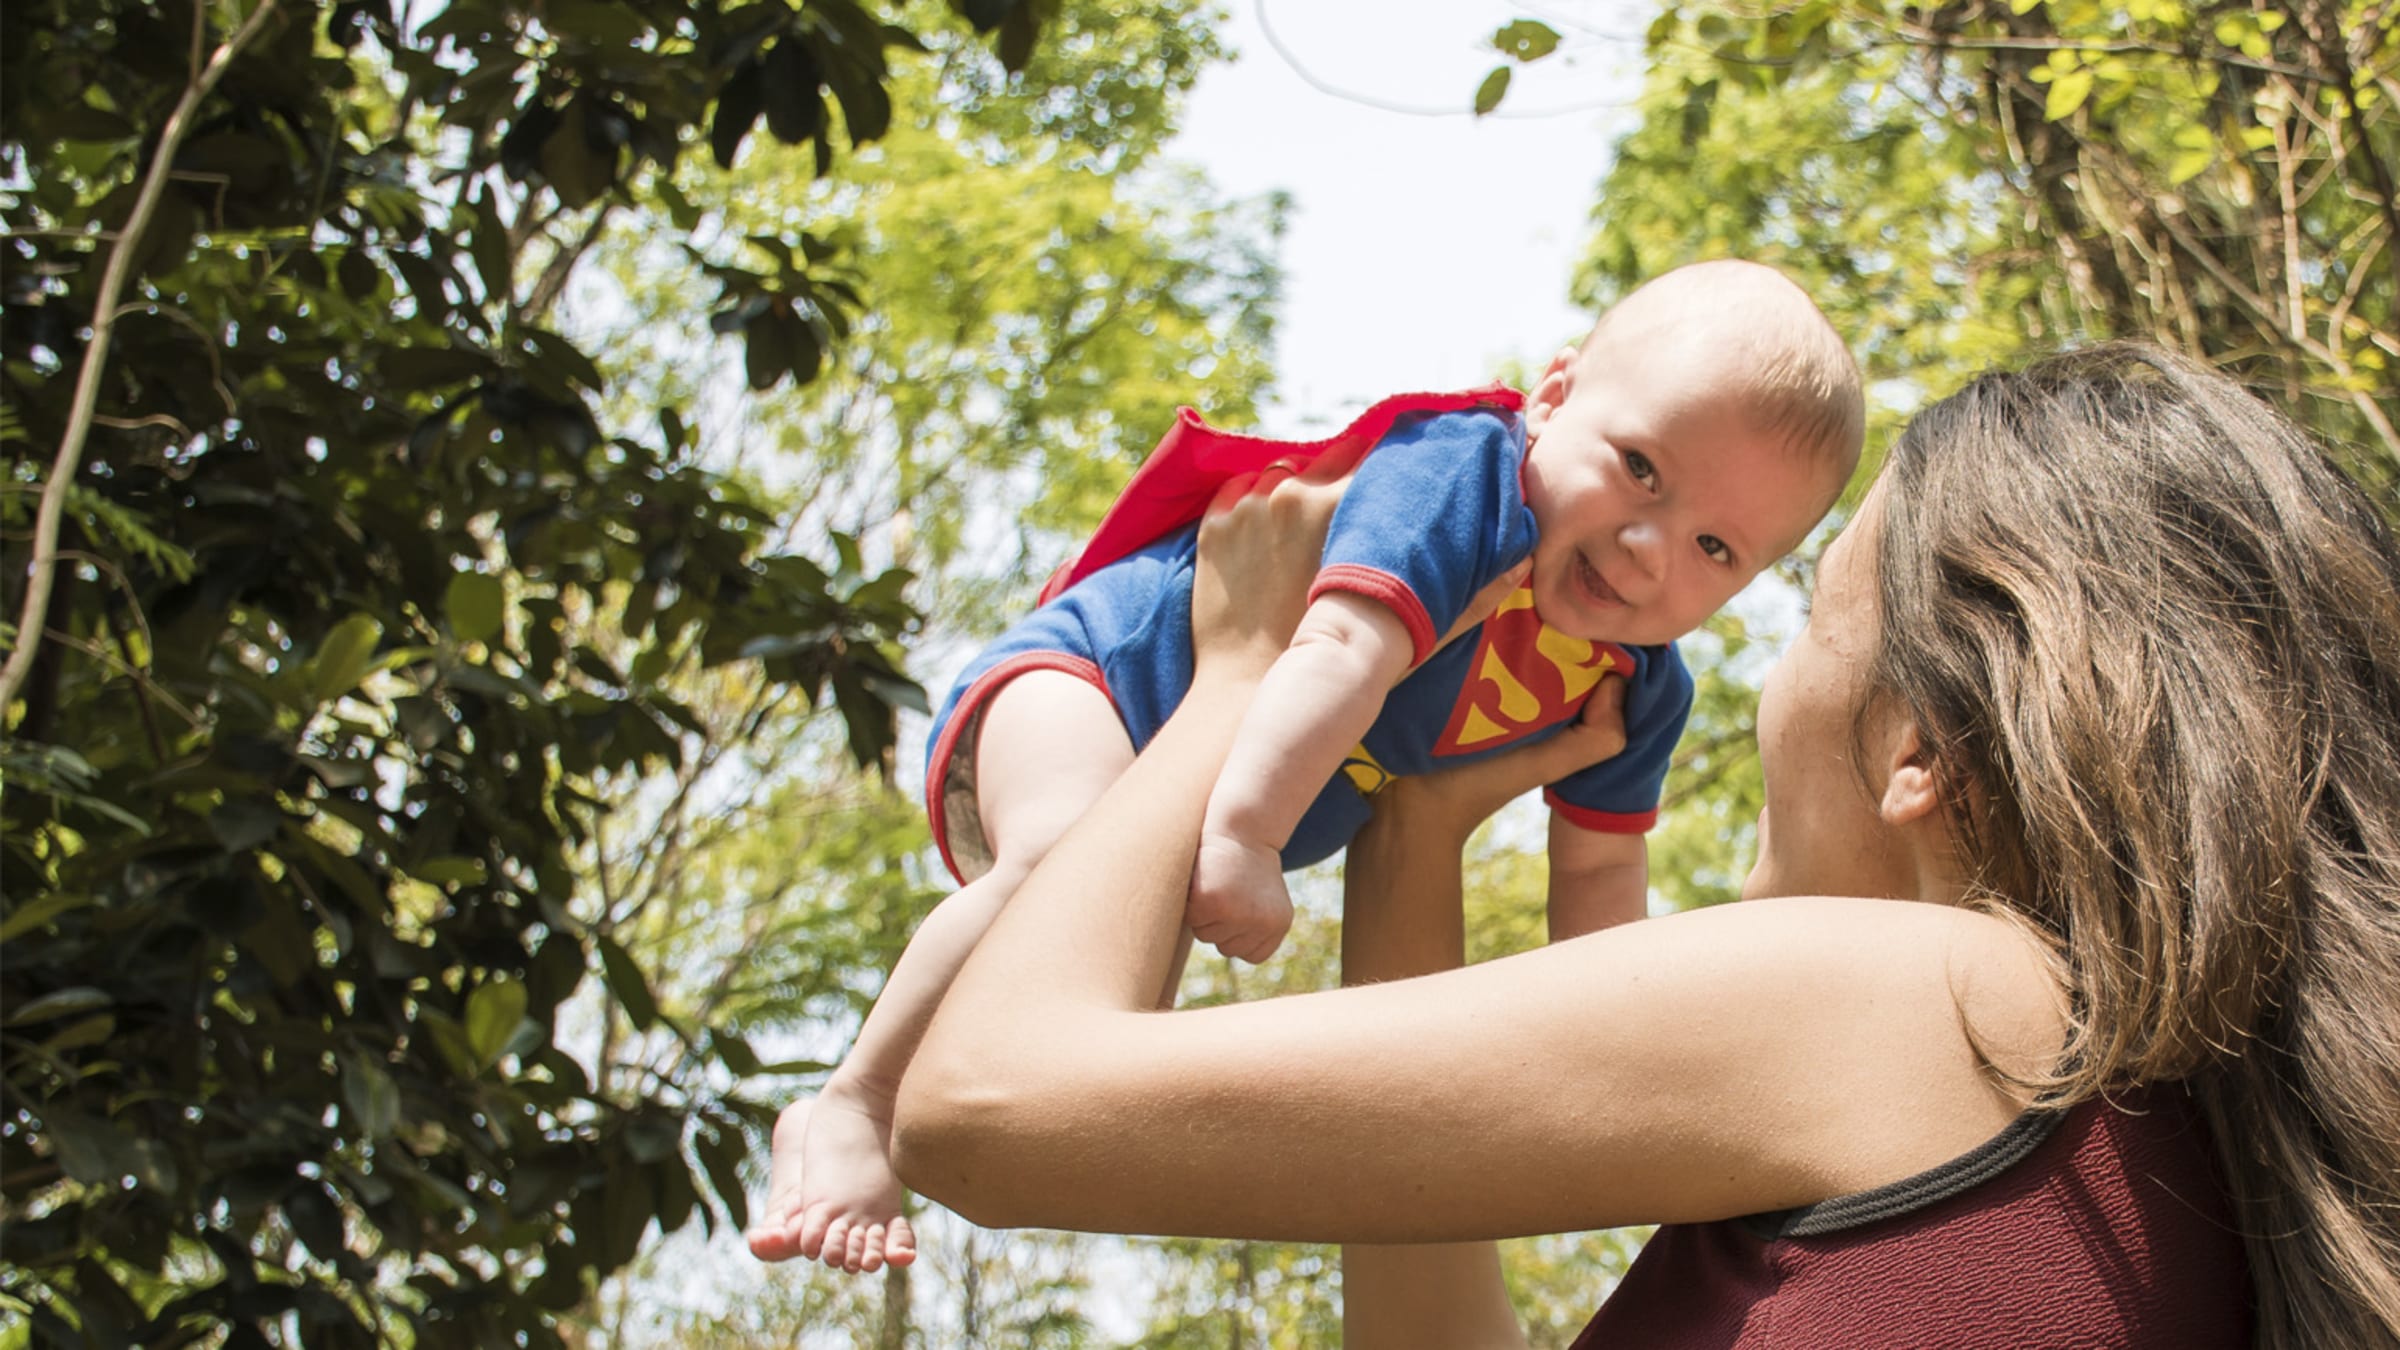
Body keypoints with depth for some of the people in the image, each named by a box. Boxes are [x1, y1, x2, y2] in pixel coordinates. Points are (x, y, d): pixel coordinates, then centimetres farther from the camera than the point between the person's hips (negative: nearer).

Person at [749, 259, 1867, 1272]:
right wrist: (1246, 834, -54)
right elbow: (1342, 649, -44)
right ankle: (850, 1114, -29)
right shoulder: (1461, 476, -30)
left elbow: (1596, 869, 4)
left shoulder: (1637, 691, -6)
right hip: (1082, 680, -9)